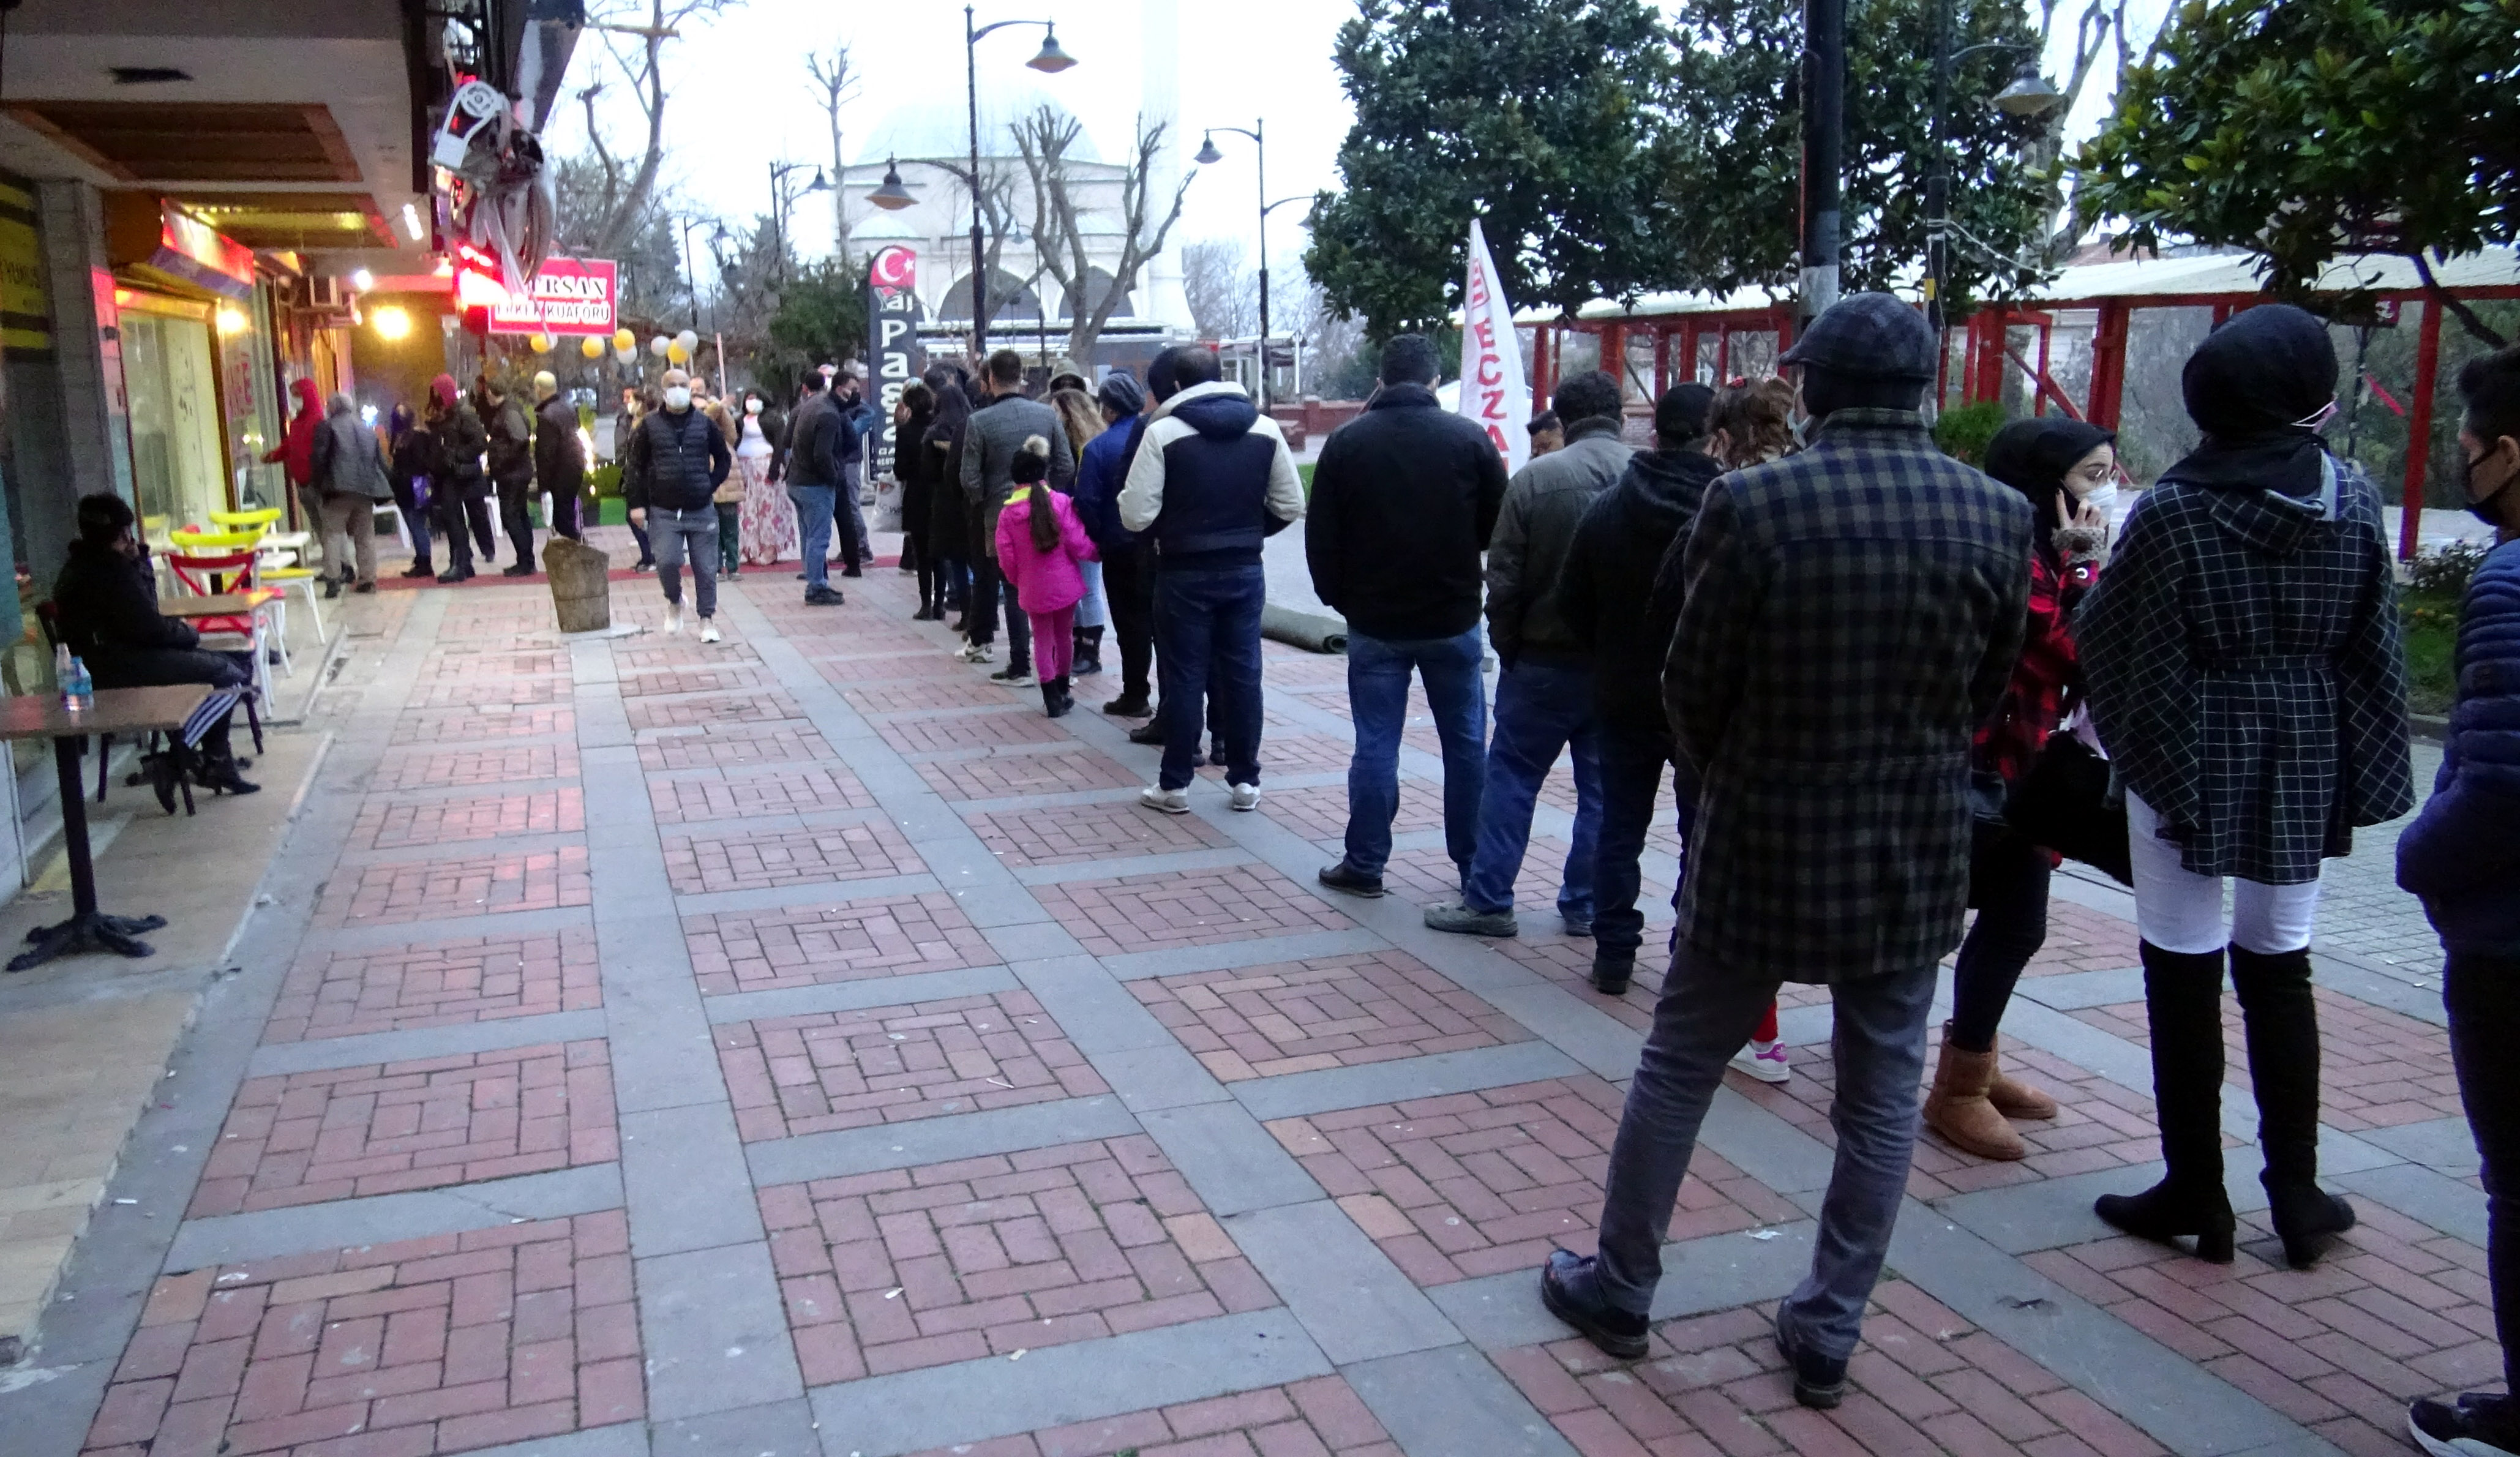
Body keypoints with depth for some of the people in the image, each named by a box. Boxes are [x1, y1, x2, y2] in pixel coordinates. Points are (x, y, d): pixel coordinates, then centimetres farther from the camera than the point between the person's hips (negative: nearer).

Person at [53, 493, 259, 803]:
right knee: (229, 678, -15)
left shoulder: (80, 565, 16)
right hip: (120, 668, -11)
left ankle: (216, 764, 13)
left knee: (224, 665, 17)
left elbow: (143, 614, 17)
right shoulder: (111, 569, -16)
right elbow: (150, 629, -18)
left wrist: (140, 563, 6)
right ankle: (174, 762, -15)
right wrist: (189, 633, 1)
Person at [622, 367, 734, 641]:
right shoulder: (650, 425, 3)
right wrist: (636, 503, -2)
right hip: (664, 512, -1)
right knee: (667, 562, -12)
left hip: (702, 510, 1)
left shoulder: (705, 424, 5)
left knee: (705, 569, 3)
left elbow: (724, 459, 14)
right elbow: (636, 466, 4)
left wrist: (710, 486, 2)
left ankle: (707, 619, 15)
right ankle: (674, 602, 17)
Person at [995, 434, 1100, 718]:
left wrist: (1018, 582, 14)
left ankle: (1052, 699, 9)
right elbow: (1079, 545, -14)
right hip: (1065, 585, 0)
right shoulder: (1061, 503, -12)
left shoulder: (1008, 513, -7)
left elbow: (1006, 559, -5)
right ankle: (1063, 692, 31)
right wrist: (1095, 551, 8)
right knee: (1064, 636, 18)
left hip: (1033, 589, 0)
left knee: (1043, 641, 12)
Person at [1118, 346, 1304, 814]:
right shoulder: (1266, 430, 2)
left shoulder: (1162, 432, -10)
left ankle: (1175, 785, 12)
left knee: (1184, 678, 5)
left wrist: (1170, 529, 8)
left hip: (1184, 573, -3)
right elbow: (1290, 507, 2)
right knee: (1242, 674, 10)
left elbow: (1136, 515, -13)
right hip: (1244, 571, 3)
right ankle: (1244, 780, 16)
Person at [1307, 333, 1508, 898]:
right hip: (1453, 619, 0)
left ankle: (1365, 865, 9)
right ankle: (1475, 863, 18)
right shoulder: (1469, 438, -6)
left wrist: (1337, 597, 11)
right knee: (1466, 743, 11)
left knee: (1375, 745, 5)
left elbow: (1321, 537, -2)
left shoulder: (1346, 443, -4)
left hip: (1374, 622, 0)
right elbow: (1498, 527, 0)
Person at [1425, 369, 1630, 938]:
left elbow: (1503, 580, -9)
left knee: (1511, 776, 8)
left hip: (1546, 660, -2)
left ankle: (1488, 900, 10)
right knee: (1602, 787, 12)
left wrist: (1507, 646, 5)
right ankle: (1586, 906, 18)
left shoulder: (1535, 478, -10)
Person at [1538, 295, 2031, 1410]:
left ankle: (1619, 1290, 27)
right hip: (1916, 853, 3)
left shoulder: (1753, 503, -15)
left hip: (1764, 840, -2)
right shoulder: (1998, 516, -5)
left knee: (1678, 1068, 14)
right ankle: (1828, 1335, 24)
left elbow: (1692, 688, -7)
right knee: (1881, 1100, 15)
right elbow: (1987, 691, 5)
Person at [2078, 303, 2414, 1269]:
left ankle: (2195, 1193, 14)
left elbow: (2110, 645, -9)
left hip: (2191, 765, -4)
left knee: (2184, 972, 6)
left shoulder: (2173, 511, -14)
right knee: (2279, 966, 15)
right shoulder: (2354, 499, -2)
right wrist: (2367, 777, 9)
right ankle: (2296, 1190, 21)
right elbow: (2375, 651, 2)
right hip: (2305, 766, 4)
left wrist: (2135, 750, 10)